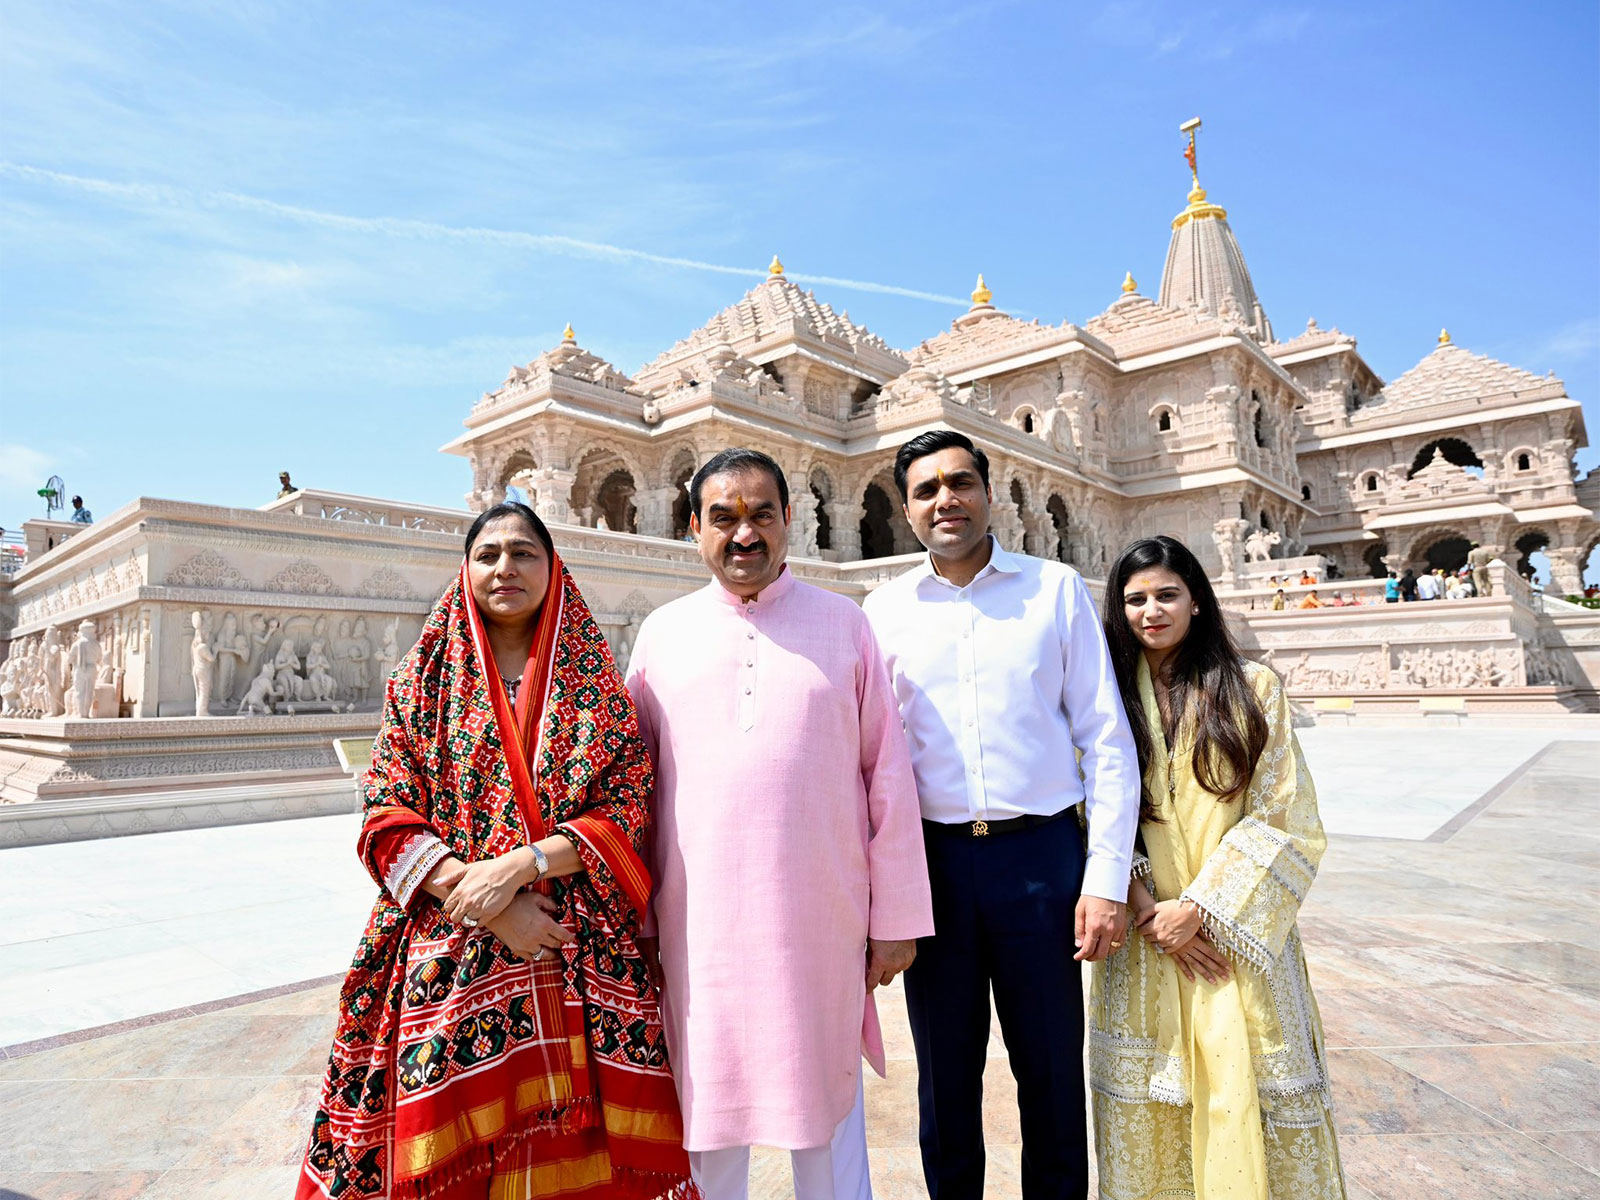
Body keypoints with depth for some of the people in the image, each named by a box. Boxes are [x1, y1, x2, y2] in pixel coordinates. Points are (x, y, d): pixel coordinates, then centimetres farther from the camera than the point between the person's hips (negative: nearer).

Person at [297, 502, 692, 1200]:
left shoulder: (594, 680, 5)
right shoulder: (424, 678, 6)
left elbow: (628, 809, -3)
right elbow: (387, 821, 0)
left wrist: (518, 866, -16)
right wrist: (481, 901, -13)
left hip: (577, 954, 0)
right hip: (448, 951, 1)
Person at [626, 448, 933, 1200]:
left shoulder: (842, 623, 1)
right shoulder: (662, 633, 4)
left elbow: (888, 776, 0)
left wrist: (896, 919, 0)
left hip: (824, 925, -1)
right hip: (702, 927, 1)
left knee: (827, 1098, 14)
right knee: (709, 1100, 16)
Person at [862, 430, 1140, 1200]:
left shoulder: (1057, 589, 2)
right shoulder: (884, 608, 4)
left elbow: (1106, 739, 0)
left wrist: (1106, 876, -6)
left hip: (1041, 854, -1)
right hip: (933, 860, 1)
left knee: (1052, 1075, 13)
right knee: (945, 1077, 16)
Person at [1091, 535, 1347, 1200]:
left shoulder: (1252, 688, -2)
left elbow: (1282, 817, -7)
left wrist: (1200, 907, -12)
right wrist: (1145, 907, -11)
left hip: (1237, 931, -1)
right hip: (1143, 935, 2)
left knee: (1248, 1089, 5)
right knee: (1148, 1095, 10)